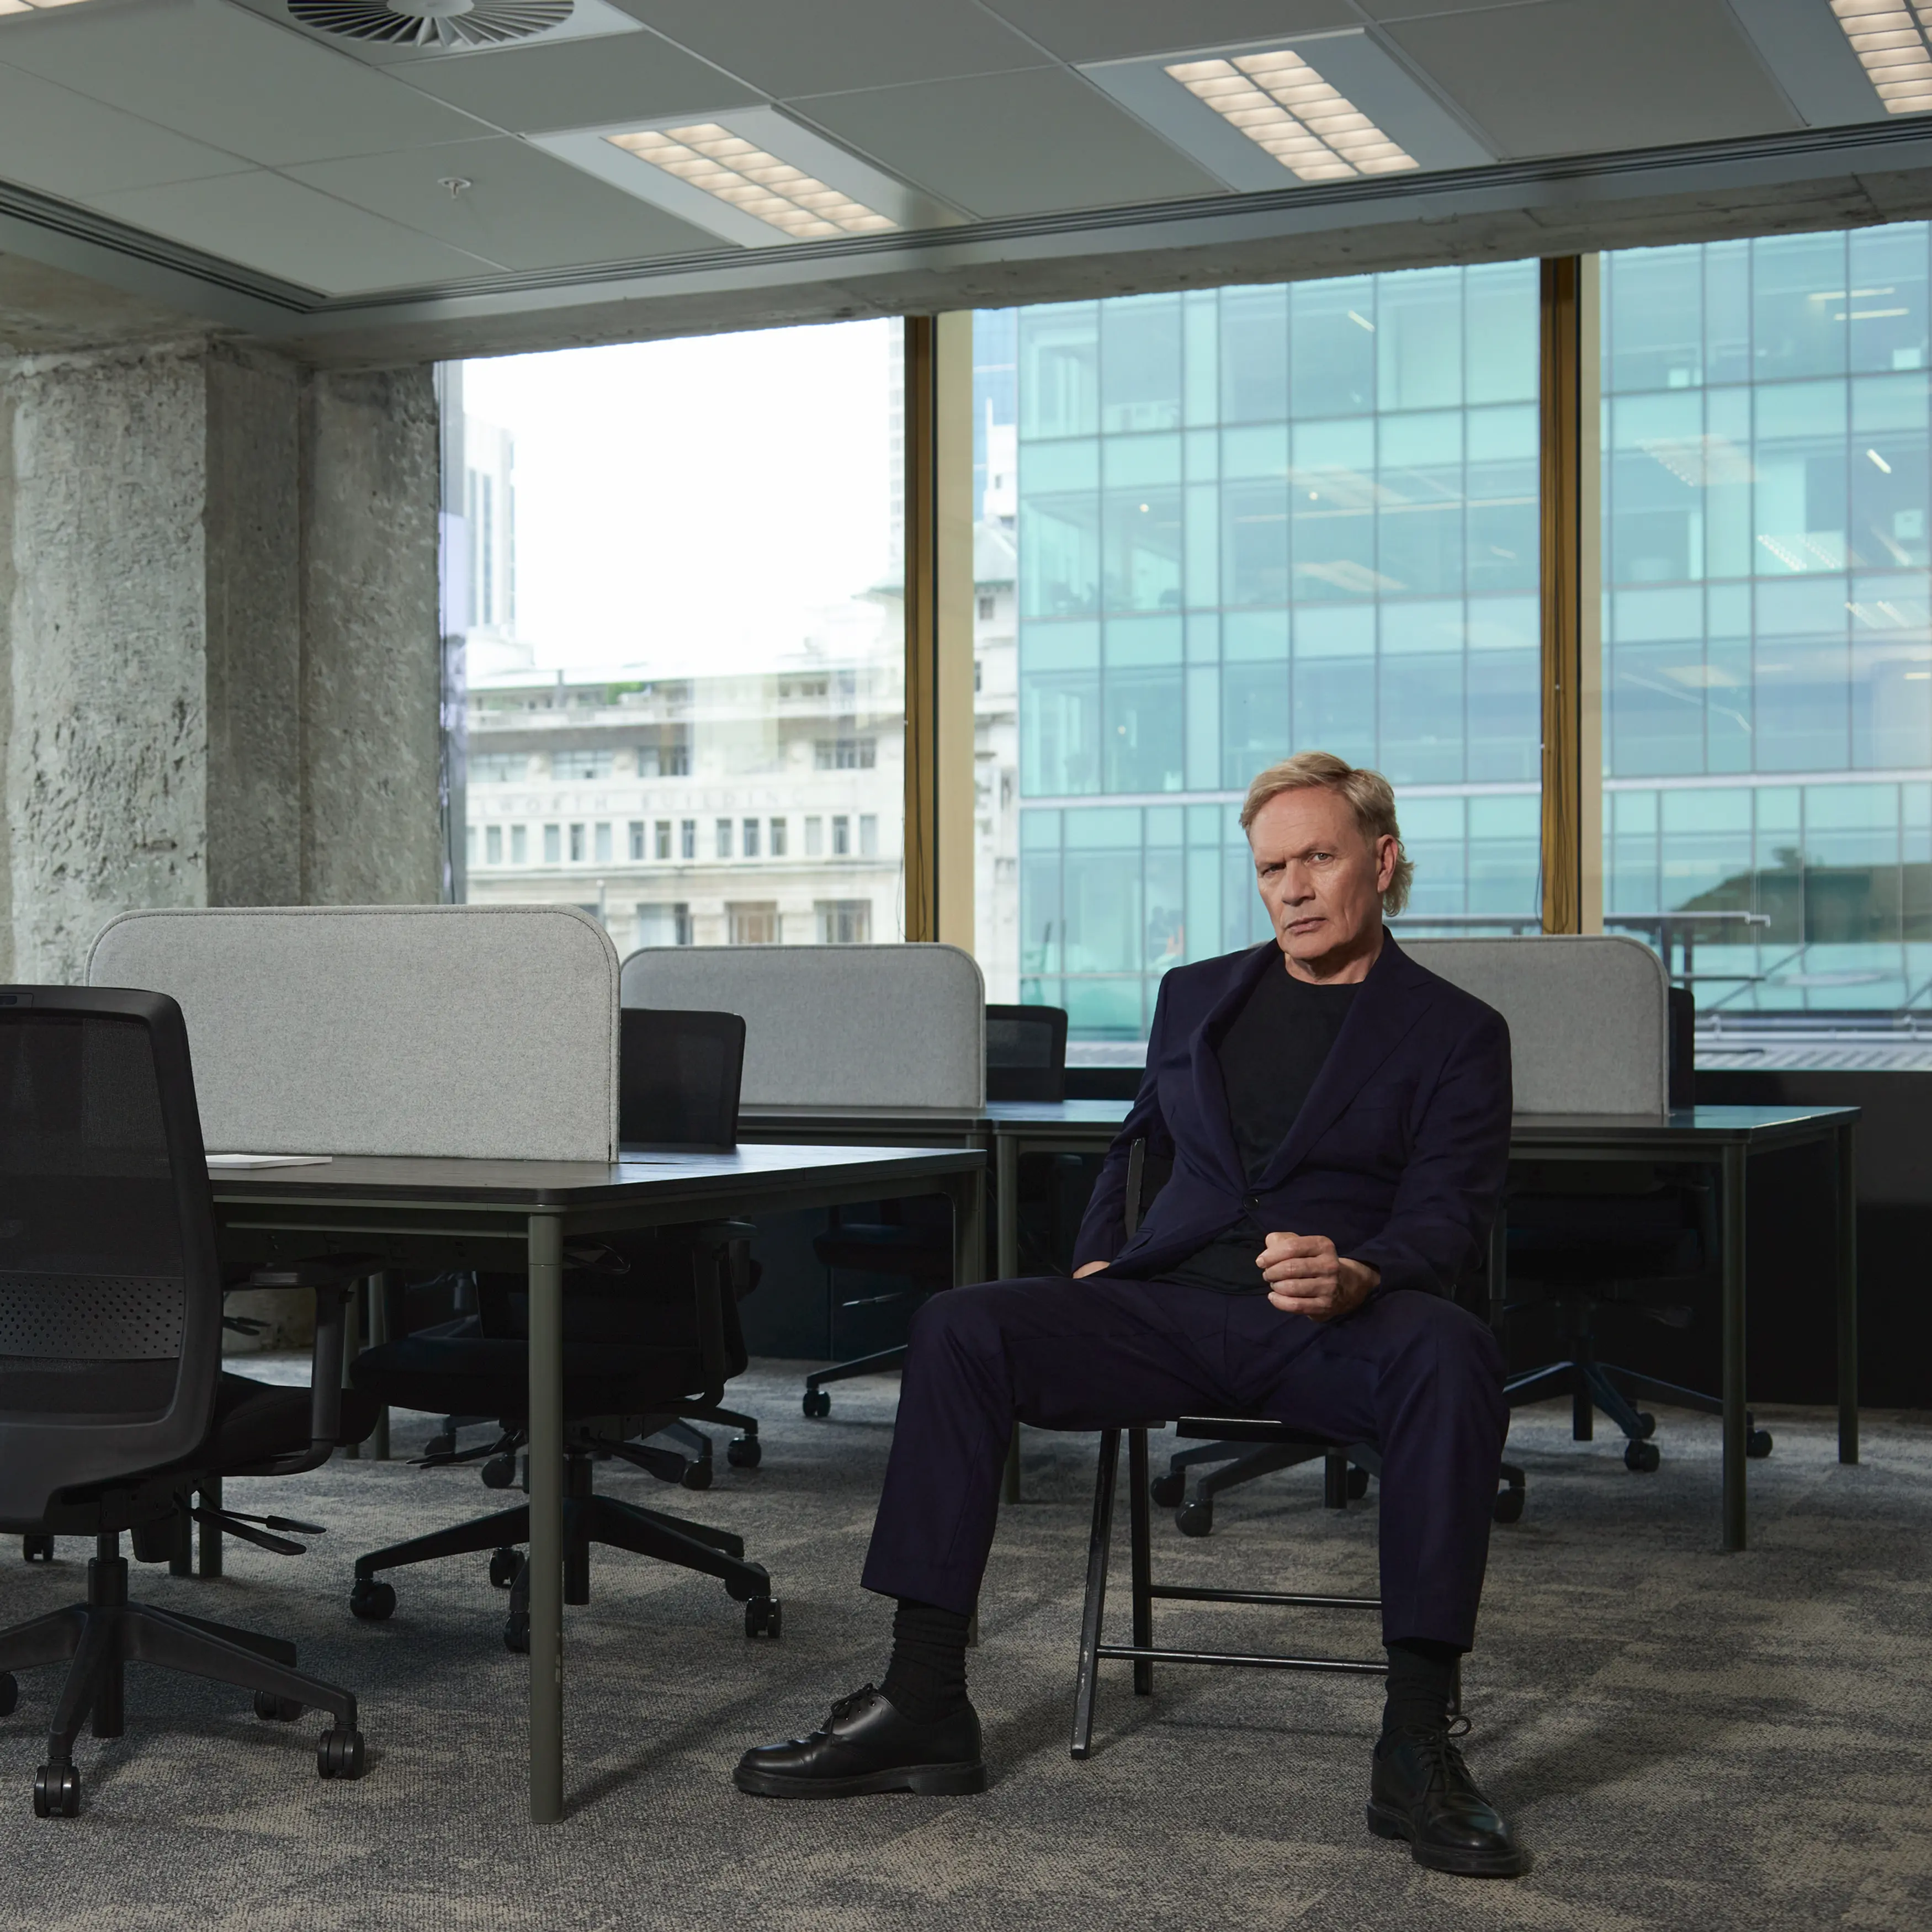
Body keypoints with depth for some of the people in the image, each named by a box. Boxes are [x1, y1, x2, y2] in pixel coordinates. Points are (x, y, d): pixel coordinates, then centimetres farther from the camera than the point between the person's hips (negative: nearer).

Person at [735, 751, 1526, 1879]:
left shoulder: (1455, 1033, 9)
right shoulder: (1195, 996, 23)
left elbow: (1448, 1221, -3)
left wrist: (1358, 1274, -26)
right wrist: (1097, 1256, 13)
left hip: (1339, 1325, -3)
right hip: (1173, 1308, 4)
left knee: (1452, 1357, -38)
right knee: (958, 1329, -22)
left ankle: (1418, 1746, -34)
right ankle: (923, 1707, -22)